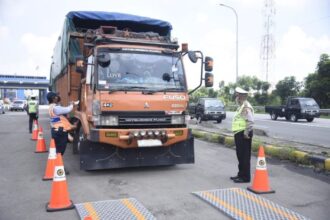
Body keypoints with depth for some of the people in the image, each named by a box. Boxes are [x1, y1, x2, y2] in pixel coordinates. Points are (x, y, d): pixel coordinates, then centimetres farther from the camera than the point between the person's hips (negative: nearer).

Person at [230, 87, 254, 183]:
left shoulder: (246, 107, -17)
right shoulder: (241, 106, 16)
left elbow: (250, 121, -25)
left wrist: (246, 133, -22)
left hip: (243, 134, -10)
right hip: (239, 133, 10)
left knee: (244, 156, -4)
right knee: (240, 155, 17)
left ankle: (245, 177, 3)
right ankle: (241, 174, 28)